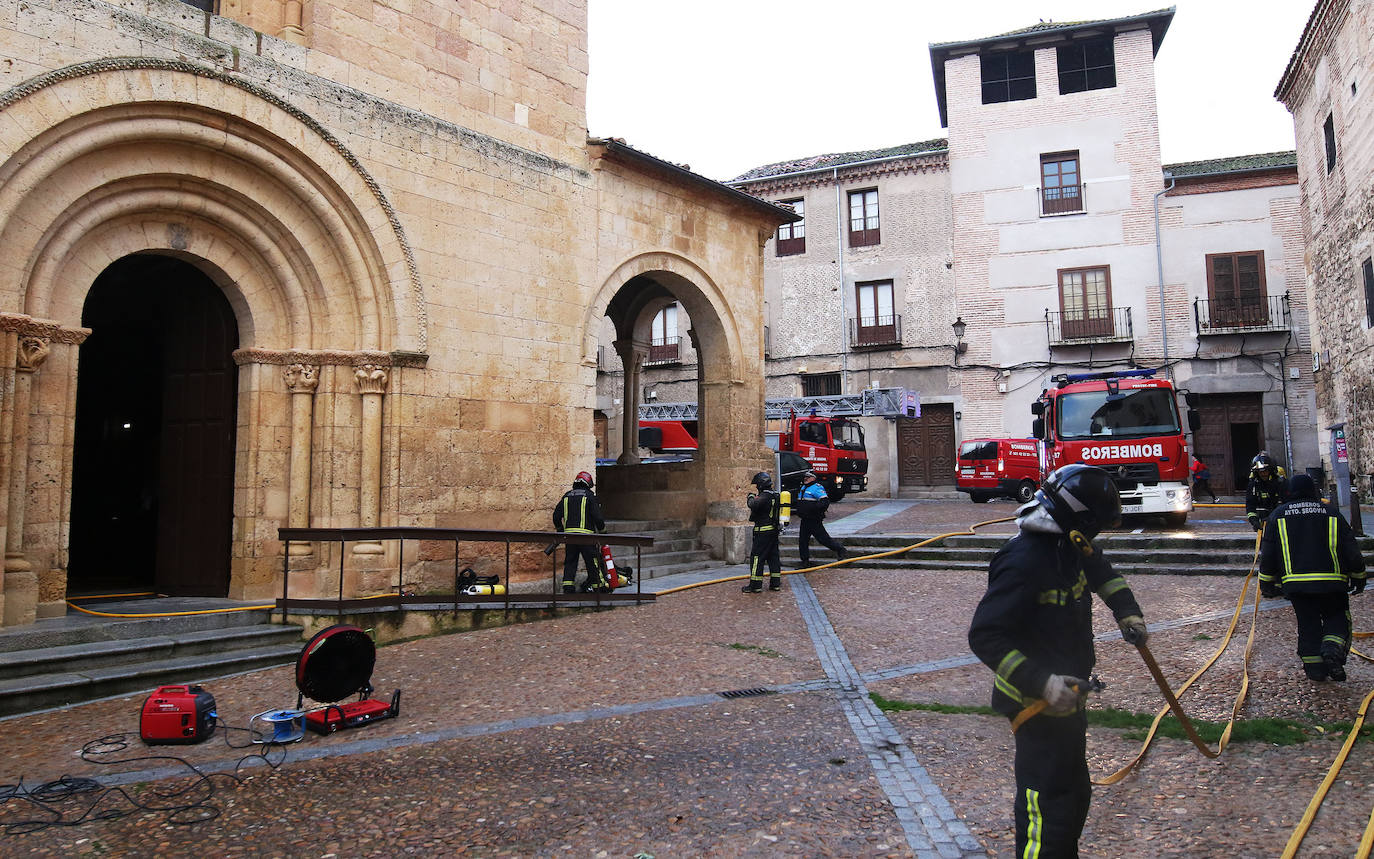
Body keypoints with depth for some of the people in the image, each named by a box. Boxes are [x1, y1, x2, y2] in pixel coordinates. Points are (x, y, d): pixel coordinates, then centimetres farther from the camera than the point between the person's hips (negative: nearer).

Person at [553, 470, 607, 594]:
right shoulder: (590, 496, 0)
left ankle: (568, 588, 4)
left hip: (569, 533, 4)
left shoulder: (567, 496, 14)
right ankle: (600, 587, 7)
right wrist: (603, 530, 7)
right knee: (593, 562, 2)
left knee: (570, 562, 10)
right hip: (586, 534, -4)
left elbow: (556, 516, 13)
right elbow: (597, 517, -6)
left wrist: (560, 530, 27)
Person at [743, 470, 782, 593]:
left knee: (756, 557, -4)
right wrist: (756, 498, 16)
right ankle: (775, 583, 15)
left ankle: (755, 585, -4)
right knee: (773, 556, 13)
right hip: (774, 530, 9)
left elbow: (753, 505, -30)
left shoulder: (765, 496, -17)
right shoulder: (775, 495, 13)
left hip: (763, 532, -9)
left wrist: (751, 497, -11)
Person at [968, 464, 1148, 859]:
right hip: (1037, 706, -10)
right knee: (1049, 809, -8)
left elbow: (1102, 572, 26)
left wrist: (1128, 612, 10)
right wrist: (1041, 683, -36)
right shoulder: (1023, 560, -27)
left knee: (1074, 793, 25)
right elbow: (985, 636, -30)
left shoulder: (1071, 545, 2)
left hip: (1065, 694, 10)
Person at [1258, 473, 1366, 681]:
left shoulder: (1278, 515, 9)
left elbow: (1267, 554, 8)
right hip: (1331, 581, -1)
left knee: (1307, 624, 11)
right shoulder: (1331, 513, 8)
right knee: (1337, 617, 14)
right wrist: (1358, 578, 18)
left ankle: (1314, 667, 7)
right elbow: (1351, 550, 7)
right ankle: (1333, 650, -12)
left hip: (1295, 582, 1)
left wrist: (1267, 583, 15)